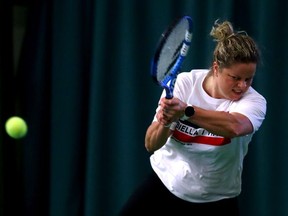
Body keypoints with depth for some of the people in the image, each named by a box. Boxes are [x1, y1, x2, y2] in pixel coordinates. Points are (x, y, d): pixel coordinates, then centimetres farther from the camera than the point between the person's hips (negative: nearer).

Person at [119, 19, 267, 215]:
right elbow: (151, 145, -17)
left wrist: (186, 111, -58)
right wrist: (164, 124, -39)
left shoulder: (254, 102, -21)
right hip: (165, 186, 1)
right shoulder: (184, 83, -15)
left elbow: (235, 126, -46)